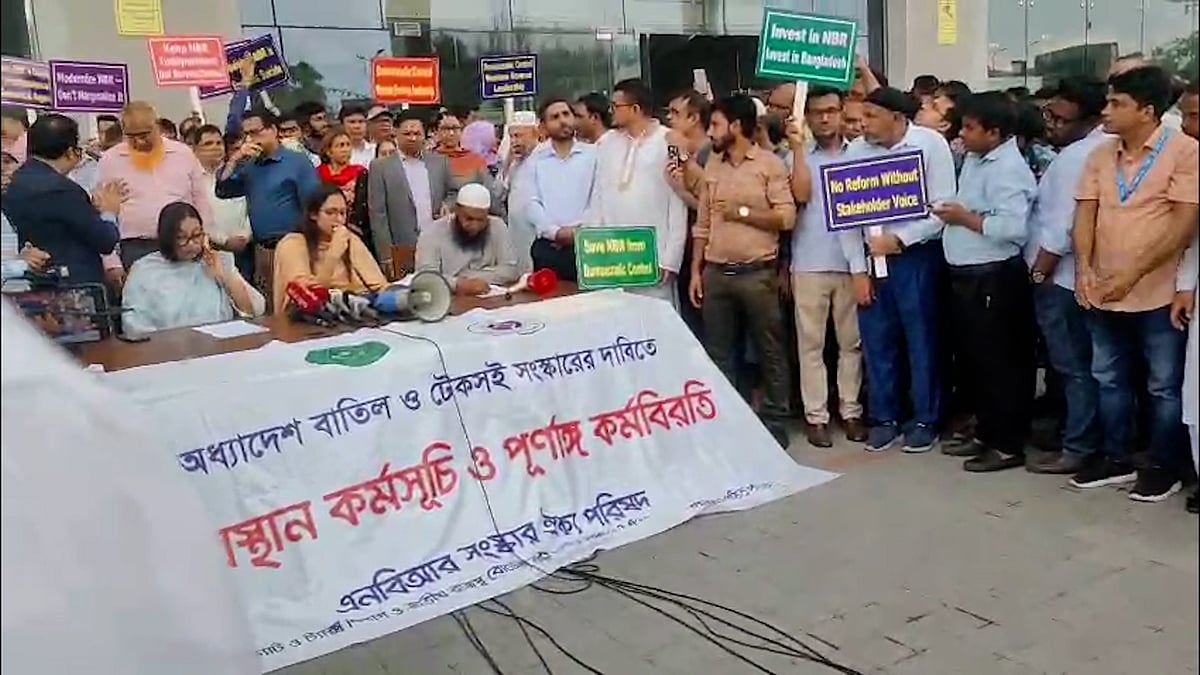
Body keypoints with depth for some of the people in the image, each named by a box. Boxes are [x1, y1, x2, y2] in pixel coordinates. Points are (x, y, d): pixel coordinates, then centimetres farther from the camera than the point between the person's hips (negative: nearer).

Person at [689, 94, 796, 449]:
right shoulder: (712, 167, 12)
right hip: (716, 273, 5)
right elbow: (702, 223, 13)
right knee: (718, 353, 9)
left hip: (757, 273, -5)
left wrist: (742, 212, -10)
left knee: (769, 352, 5)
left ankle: (775, 423, 15)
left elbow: (786, 217, -11)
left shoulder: (770, 164, -3)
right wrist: (696, 271, 8)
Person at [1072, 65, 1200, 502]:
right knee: (1109, 380, 15)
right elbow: (1085, 213, 3)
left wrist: (1132, 273, -22)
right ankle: (1116, 459, 30)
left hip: (1157, 294, -5)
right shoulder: (1100, 155, 6)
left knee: (1163, 386, 8)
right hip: (1103, 294, 6)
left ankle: (1163, 467, 23)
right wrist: (1084, 267, -14)